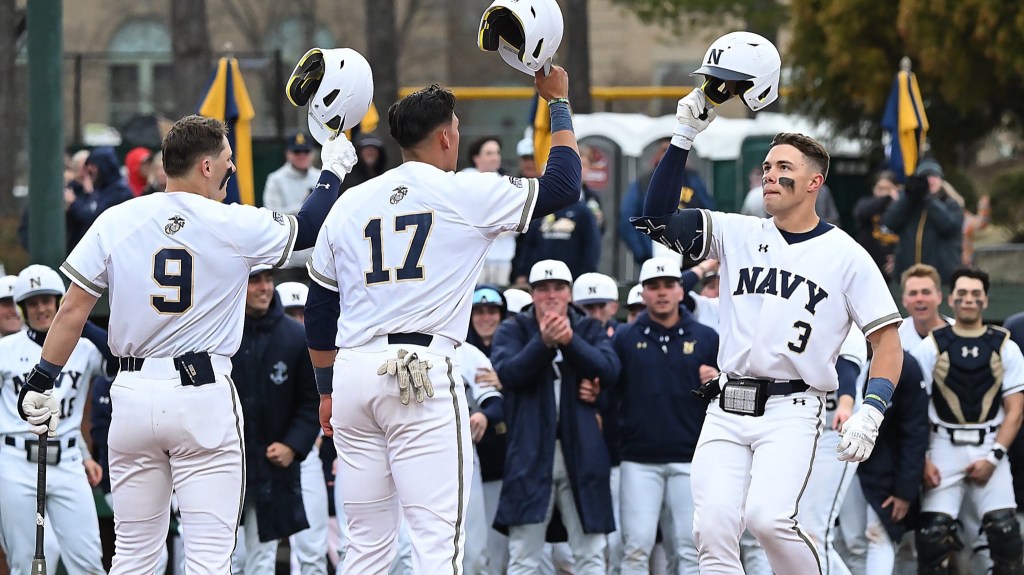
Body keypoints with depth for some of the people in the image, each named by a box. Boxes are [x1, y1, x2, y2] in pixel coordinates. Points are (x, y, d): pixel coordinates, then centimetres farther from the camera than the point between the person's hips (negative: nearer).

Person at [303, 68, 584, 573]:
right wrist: (558, 103, 21)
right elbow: (563, 184, 8)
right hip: (422, 370, -5)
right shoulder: (465, 195, 1)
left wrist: (327, 389, 28)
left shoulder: (349, 204, 15)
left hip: (352, 371, 5)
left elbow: (318, 310, 19)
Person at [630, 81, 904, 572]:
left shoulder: (846, 256, 3)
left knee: (767, 517, -25)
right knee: (713, 529, -11)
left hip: (792, 409, -4)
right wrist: (685, 134, -7)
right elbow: (659, 217, 2)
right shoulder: (738, 234, 13)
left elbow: (887, 342, 2)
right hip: (727, 410, 4)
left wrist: (870, 413, -13)